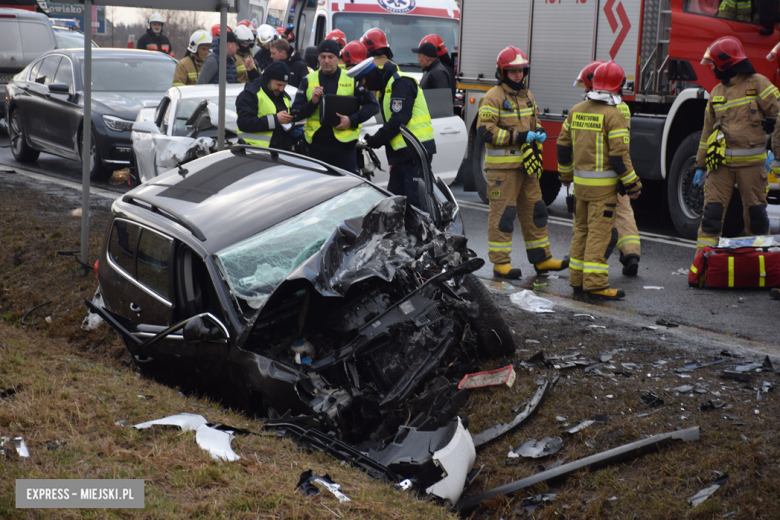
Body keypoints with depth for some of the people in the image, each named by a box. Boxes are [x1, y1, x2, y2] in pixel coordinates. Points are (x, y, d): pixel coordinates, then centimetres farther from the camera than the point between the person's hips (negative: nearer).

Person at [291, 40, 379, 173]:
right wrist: (312, 102, -12)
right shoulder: (308, 80, 11)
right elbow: (296, 112, 7)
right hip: (317, 145, 2)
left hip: (344, 143, -2)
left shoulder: (352, 79, 6)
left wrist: (352, 120, -10)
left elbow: (372, 105, 4)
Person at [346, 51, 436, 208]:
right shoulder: (386, 87, 22)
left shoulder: (401, 82, -10)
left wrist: (377, 139, -11)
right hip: (403, 153, 10)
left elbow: (399, 119, -20)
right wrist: (392, 159, 20)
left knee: (416, 199, -13)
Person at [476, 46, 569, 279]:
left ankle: (541, 259, 21)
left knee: (534, 210, 12)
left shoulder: (527, 95, 15)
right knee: (503, 213, -4)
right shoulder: (493, 98, -11)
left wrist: (539, 132, 6)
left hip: (527, 165, 8)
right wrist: (518, 137, -21)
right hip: (502, 166, -8)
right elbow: (485, 131, -18)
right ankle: (500, 263, 2)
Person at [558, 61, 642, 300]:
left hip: (580, 180, 7)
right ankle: (595, 283, -7)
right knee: (600, 232, -5)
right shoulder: (613, 115, -13)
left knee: (582, 229, 14)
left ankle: (577, 279, 19)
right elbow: (619, 155, -16)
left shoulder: (576, 110, 7)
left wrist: (565, 174, 25)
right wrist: (632, 185, -8)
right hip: (603, 183, -7)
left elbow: (563, 145, 13)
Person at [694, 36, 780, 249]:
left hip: (751, 162, -4)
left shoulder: (757, 84, 0)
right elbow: (708, 130, 19)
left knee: (756, 212, 2)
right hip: (721, 162, 4)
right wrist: (700, 165, 17)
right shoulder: (716, 93, 16)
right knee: (712, 210, -3)